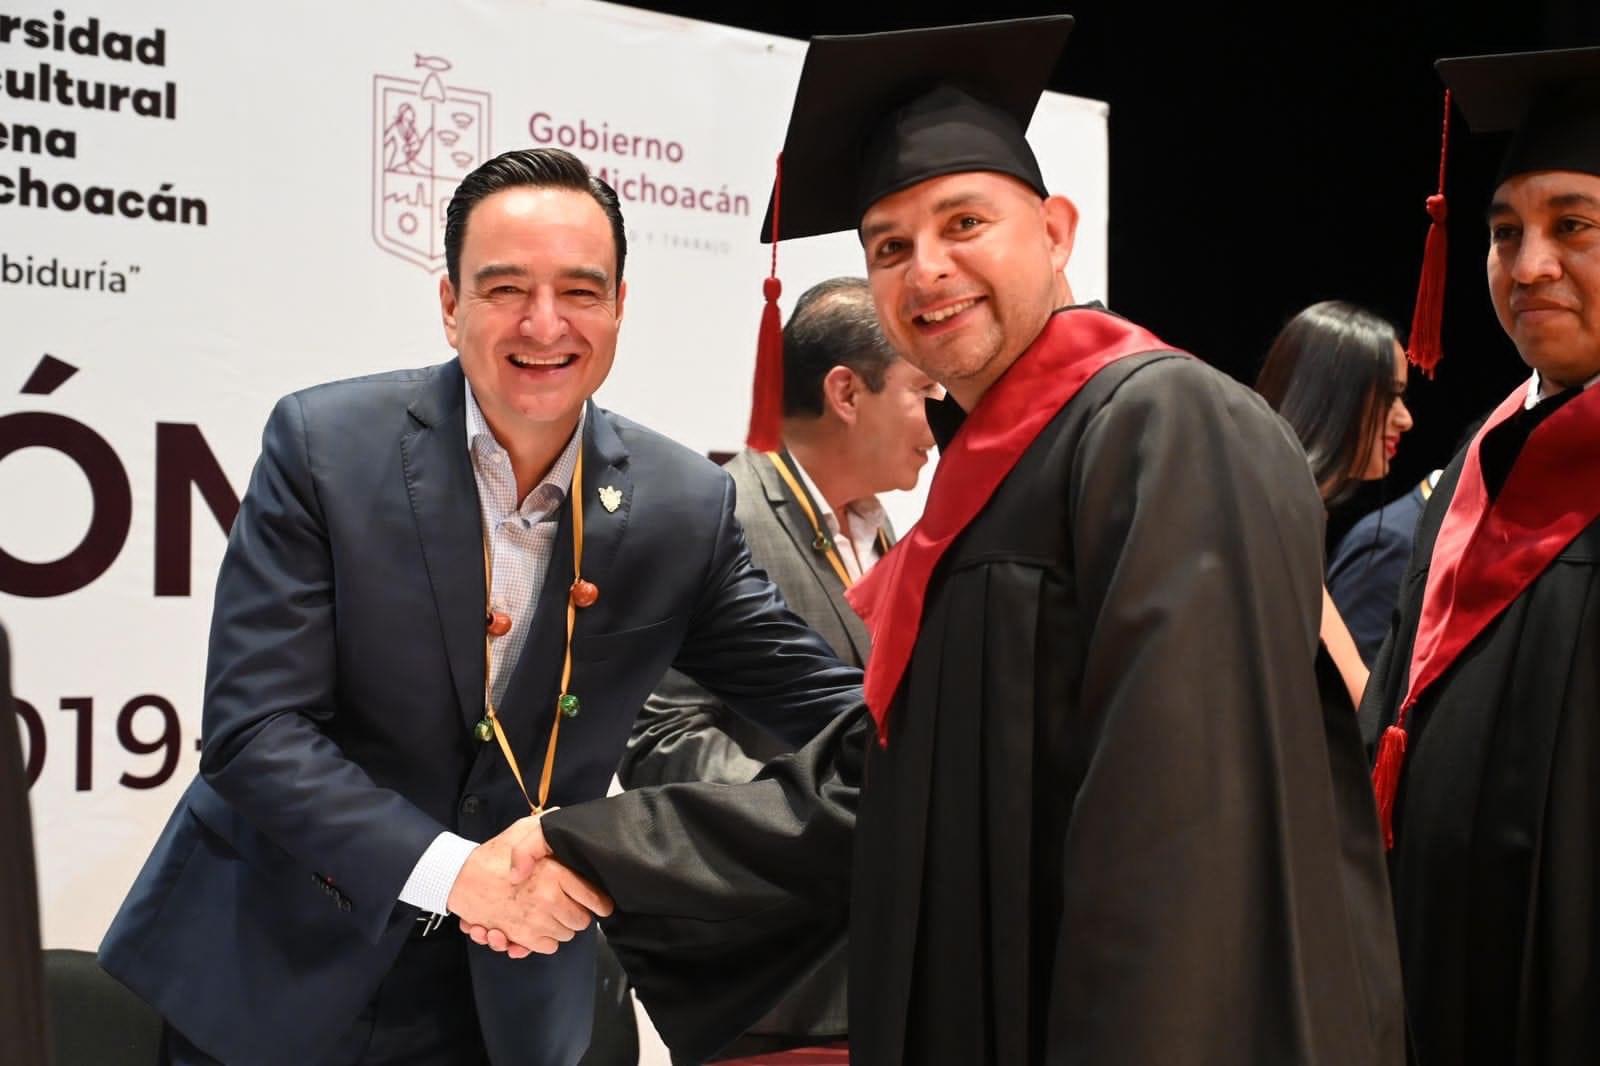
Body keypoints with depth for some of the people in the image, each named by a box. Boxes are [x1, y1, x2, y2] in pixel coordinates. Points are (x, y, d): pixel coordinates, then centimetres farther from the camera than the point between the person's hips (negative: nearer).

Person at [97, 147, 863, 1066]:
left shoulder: (684, 507, -6)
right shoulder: (323, 445, -12)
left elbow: (829, 708, -2)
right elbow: (252, 730, -16)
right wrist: (451, 869, -27)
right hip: (277, 973, -2)